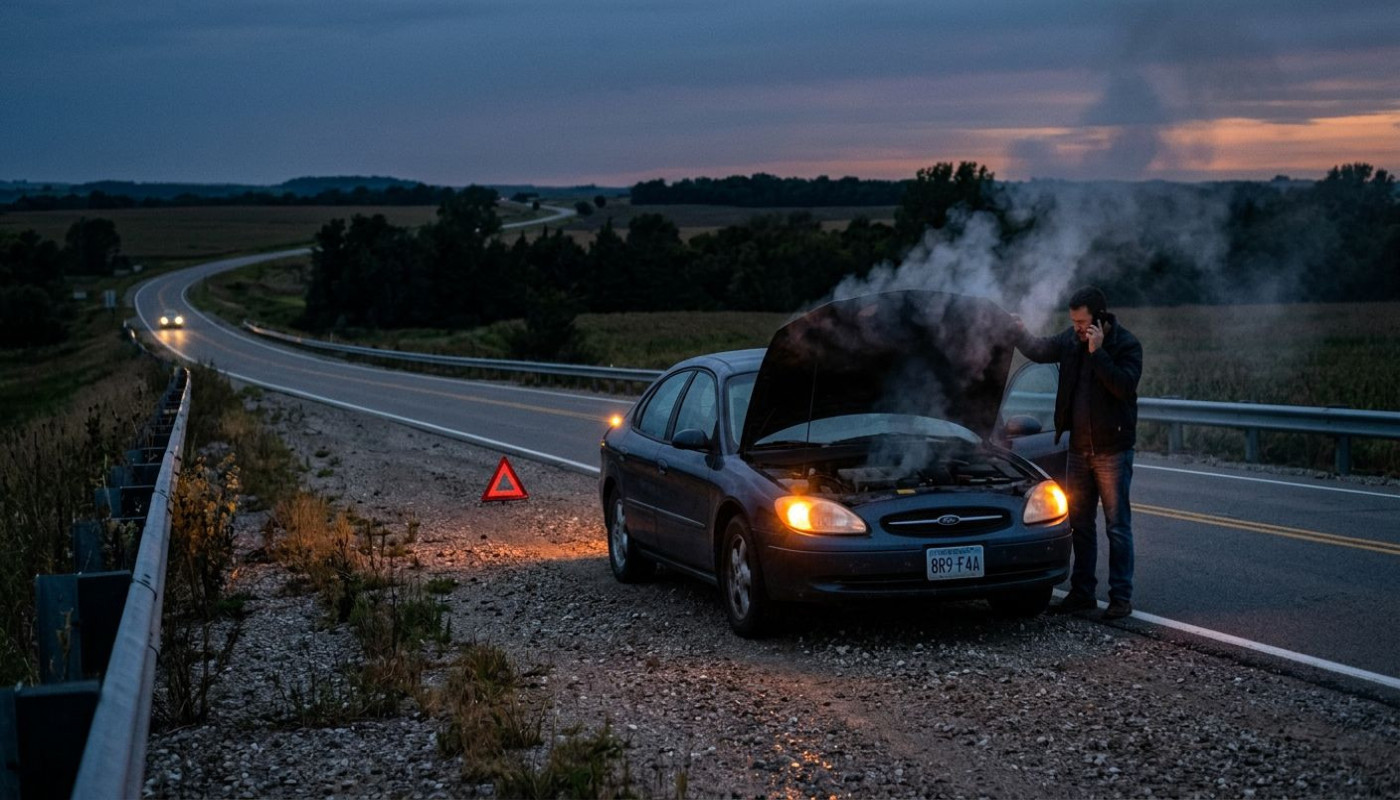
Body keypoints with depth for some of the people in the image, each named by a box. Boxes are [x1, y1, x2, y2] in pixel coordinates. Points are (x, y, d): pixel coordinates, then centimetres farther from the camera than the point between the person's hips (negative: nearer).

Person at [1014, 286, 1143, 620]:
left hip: (1112, 450, -6)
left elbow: (1125, 385, -26)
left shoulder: (1126, 344, -12)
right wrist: (1017, 332, 2)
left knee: (1117, 526, -1)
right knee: (1080, 523, 12)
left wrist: (1097, 352, -28)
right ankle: (1082, 592, 21)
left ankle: (1121, 597, 5)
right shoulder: (1071, 340, 4)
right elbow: (1040, 350, 17)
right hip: (1079, 448, 6)